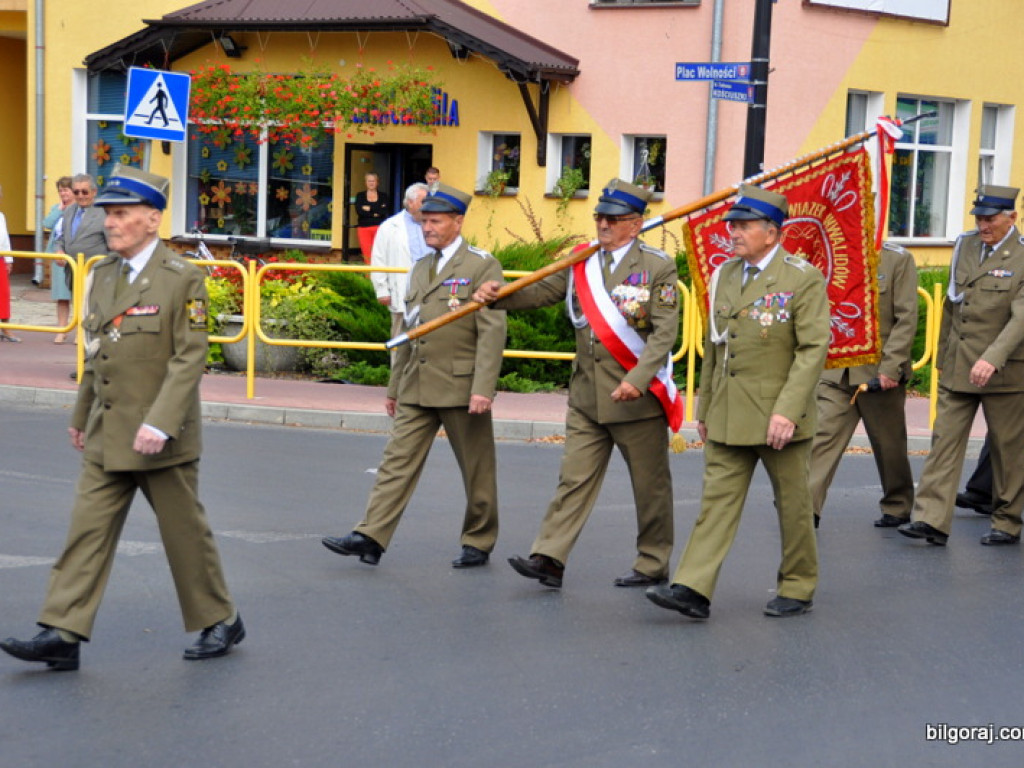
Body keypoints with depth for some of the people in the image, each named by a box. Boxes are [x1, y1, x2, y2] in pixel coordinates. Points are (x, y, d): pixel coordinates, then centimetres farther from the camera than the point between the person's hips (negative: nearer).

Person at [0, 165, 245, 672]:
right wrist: (81, 416, 22)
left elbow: (190, 358, -16)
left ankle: (220, 622, 23)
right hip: (105, 436, 6)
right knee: (87, 531, 1)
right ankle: (62, 635, 1)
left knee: (185, 533, 6)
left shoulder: (182, 279, -10)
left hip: (161, 438, -6)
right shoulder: (101, 275, 10)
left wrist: (160, 423, -24)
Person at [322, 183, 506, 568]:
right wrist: (395, 386, 20)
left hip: (460, 386, -6)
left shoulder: (482, 265, -6)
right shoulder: (420, 268, 17)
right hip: (416, 387, 6)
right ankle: (370, 537, -4)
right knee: (398, 460, -1)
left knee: (477, 470, 5)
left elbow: (492, 331, -13)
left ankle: (478, 543, 18)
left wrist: (483, 388, -20)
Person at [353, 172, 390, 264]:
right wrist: (375, 213, -7)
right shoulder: (360, 196, 12)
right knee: (366, 253, -6)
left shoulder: (383, 196, 11)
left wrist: (370, 208, -7)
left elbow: (386, 211, -5)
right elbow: (359, 211, -5)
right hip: (364, 227, 1)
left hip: (379, 226, -1)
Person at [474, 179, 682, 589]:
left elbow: (665, 332, -13)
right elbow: (540, 292, 6)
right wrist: (498, 296, -13)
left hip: (638, 397, -4)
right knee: (574, 479, 0)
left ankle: (652, 564, 19)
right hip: (587, 397, 4)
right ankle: (548, 558, -4)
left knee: (650, 486, 7)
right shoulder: (582, 264, 10)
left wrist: (637, 379, -24)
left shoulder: (657, 267, -6)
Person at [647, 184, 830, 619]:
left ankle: (798, 589, 21)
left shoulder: (803, 279, -8)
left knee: (792, 503, 7)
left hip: (778, 416, -5)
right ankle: (693, 590, -4)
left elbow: (813, 348, -14)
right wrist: (704, 408, 17)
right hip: (728, 417, 5)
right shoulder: (723, 276, 11)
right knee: (718, 498, 0)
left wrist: (788, 410, -21)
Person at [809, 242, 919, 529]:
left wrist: (890, 367, -16)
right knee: (822, 436, -9)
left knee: (889, 445, 10)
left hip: (879, 373, -3)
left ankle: (897, 507, 28)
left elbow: (907, 319, -9)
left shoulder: (898, 259, -4)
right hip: (835, 372, 3)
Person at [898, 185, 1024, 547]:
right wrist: (942, 354, 19)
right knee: (945, 439, -2)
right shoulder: (965, 245, 8)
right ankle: (932, 519, -5)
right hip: (957, 368, 5)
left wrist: (992, 358, -33)